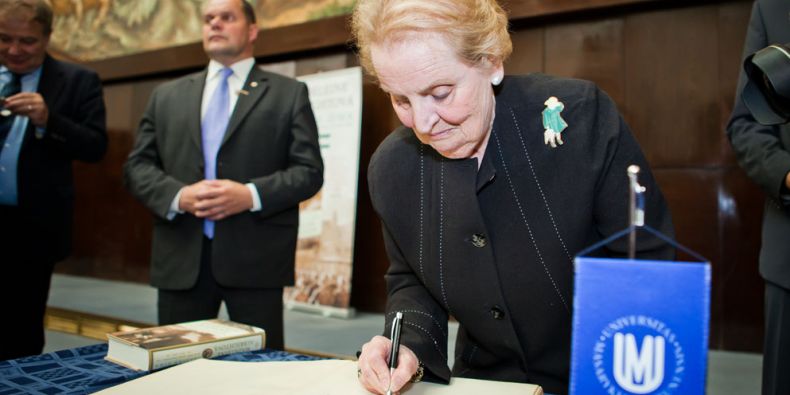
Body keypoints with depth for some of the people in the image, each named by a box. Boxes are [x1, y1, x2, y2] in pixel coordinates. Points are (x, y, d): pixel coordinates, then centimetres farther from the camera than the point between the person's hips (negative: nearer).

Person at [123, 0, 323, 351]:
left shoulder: (289, 94, 7)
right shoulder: (166, 96, 17)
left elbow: (309, 170, 0)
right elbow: (137, 166, 11)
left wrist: (251, 195, -15)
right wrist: (177, 195, -9)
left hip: (255, 258, -3)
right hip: (181, 258, 3)